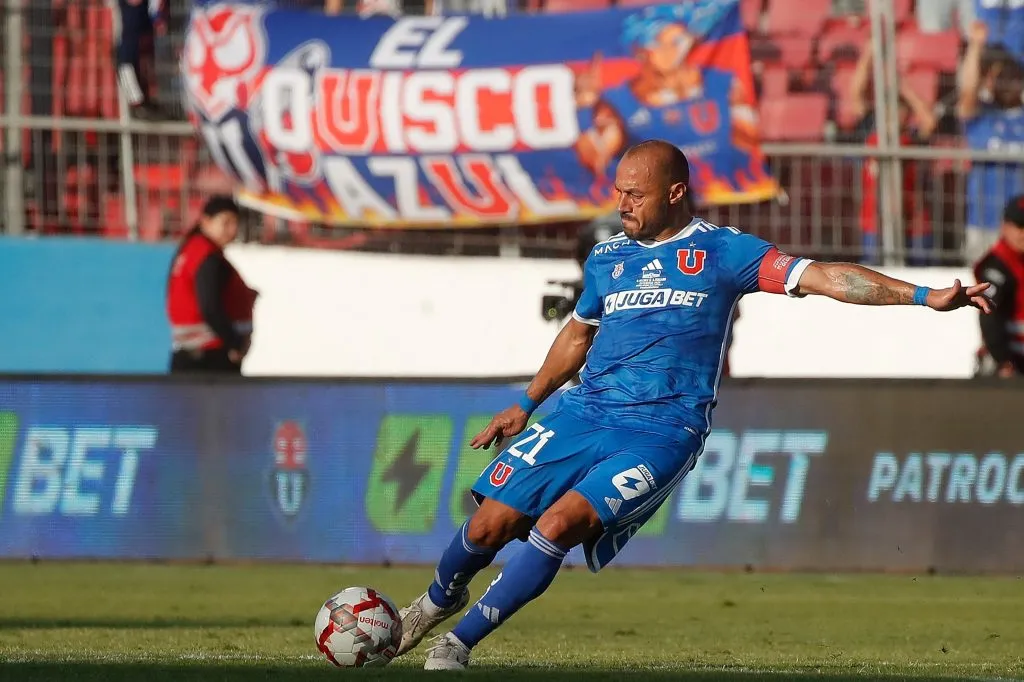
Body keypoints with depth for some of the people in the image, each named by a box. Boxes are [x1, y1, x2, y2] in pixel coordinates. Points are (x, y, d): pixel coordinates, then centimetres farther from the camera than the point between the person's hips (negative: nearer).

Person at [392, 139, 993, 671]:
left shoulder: (722, 251, -1)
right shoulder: (607, 259, 14)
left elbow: (820, 276, -8)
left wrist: (923, 295, -16)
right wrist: (527, 404, 28)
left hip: (663, 431, -4)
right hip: (586, 410, 4)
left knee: (560, 524, -24)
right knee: (491, 525, -4)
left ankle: (460, 642, -11)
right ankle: (440, 597, 30)